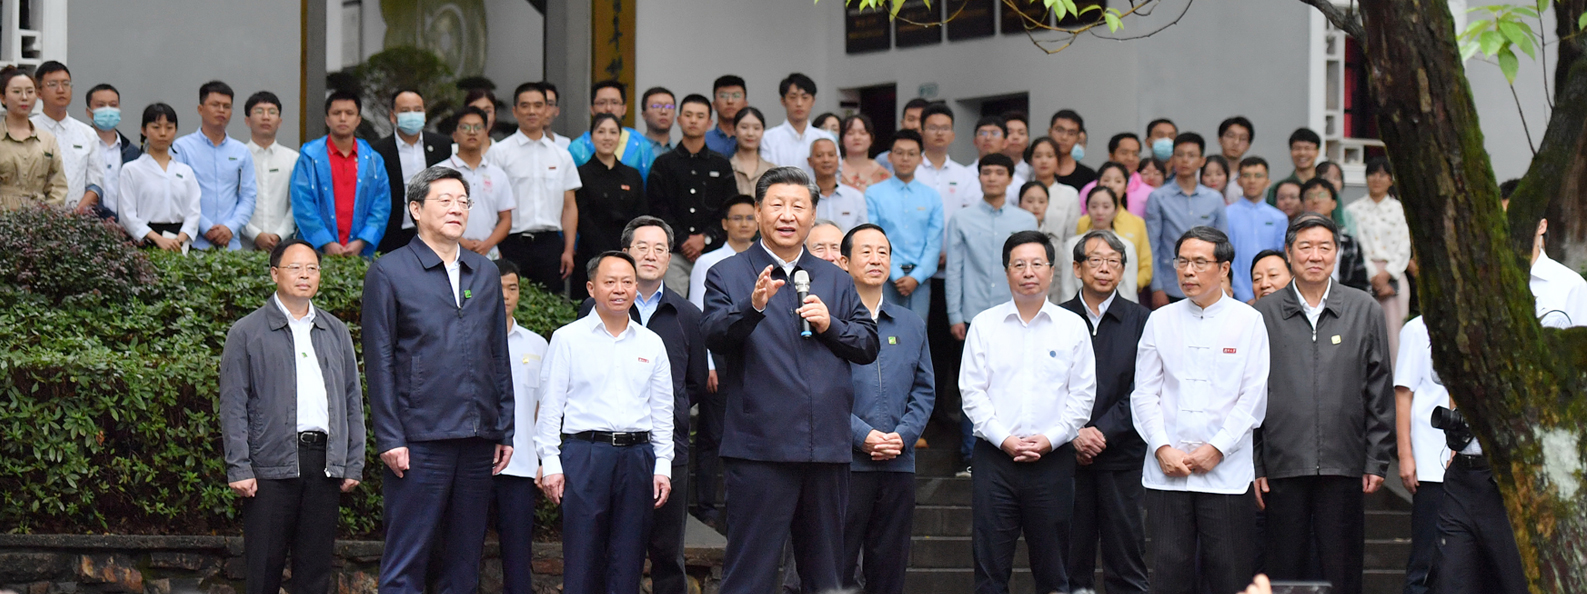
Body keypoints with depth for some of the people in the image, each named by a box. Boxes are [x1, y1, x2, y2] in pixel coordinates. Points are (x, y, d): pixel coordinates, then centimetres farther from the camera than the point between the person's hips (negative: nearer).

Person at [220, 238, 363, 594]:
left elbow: (353, 401, 18)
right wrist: (239, 468, -8)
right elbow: (233, 405, 0)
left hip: (325, 463, 4)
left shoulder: (336, 332, 17)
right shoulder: (247, 333, 5)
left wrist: (353, 464, 10)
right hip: (271, 464, -3)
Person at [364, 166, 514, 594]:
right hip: (419, 443, -5)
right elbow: (379, 362, -3)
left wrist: (505, 431, 11)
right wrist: (389, 439, -10)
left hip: (478, 443, 5)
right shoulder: (389, 273, 0)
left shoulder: (486, 274, 16)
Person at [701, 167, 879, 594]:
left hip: (827, 447, 5)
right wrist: (753, 306, -31)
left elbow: (868, 346, 12)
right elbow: (715, 337, -13)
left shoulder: (836, 281, 17)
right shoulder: (728, 275, 3)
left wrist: (831, 325, -6)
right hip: (760, 448, -4)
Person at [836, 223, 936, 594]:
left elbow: (925, 390, 14)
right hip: (845, 462, -5)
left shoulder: (912, 325, 17)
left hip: (898, 464, 5)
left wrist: (903, 435, -3)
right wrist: (863, 435, -14)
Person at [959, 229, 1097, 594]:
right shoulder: (985, 325, 7)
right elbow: (972, 392, 3)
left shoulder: (1072, 327, 7)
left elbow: (1082, 395, 4)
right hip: (994, 455, 0)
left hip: (1053, 458, 0)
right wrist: (1004, 439, -8)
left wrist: (1050, 439, -8)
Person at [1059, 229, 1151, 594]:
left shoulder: (1141, 321, 4)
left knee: (1126, 563, 0)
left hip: (1122, 456, -1)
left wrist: (1103, 432, -11)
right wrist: (1074, 434, -9)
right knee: (1070, 561, 3)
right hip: (1067, 456, 1)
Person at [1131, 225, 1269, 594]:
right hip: (1166, 470, 2)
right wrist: (1162, 448, -6)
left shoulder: (1248, 321, 4)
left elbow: (1253, 397, -1)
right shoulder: (1160, 321, 10)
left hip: (1226, 471, -2)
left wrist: (1216, 449, -9)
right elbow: (1144, 394, 8)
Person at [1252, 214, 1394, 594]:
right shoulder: (1264, 315, 6)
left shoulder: (1364, 310, 7)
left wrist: (1377, 462, 2)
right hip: (1282, 467, 0)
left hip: (1344, 466, 0)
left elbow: (1380, 392, 7)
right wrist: (1253, 467, 1)